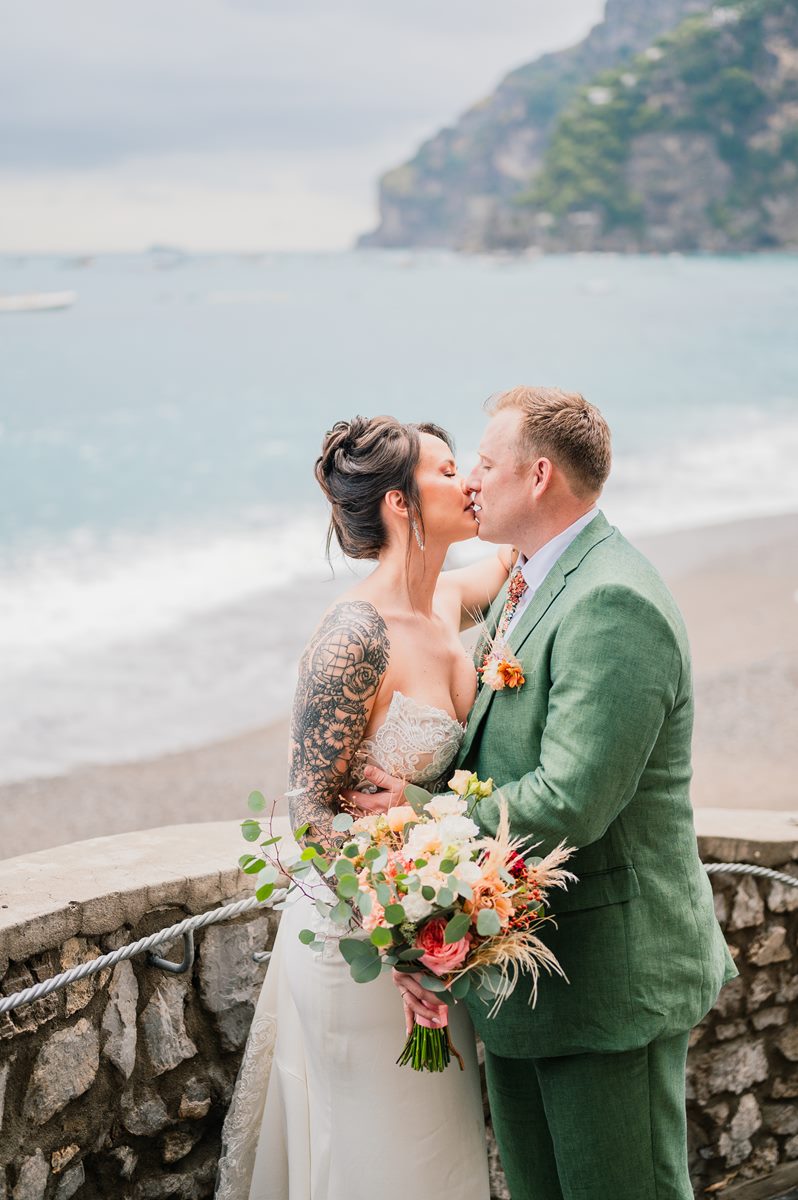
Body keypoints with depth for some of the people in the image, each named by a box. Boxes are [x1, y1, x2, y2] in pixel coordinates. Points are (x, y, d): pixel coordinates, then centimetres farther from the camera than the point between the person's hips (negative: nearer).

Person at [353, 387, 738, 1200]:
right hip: (523, 970, 9)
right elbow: (485, 761, 9)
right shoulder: (524, 588, 10)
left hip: (609, 978, -9)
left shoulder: (612, 605, -22)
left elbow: (570, 802, -28)